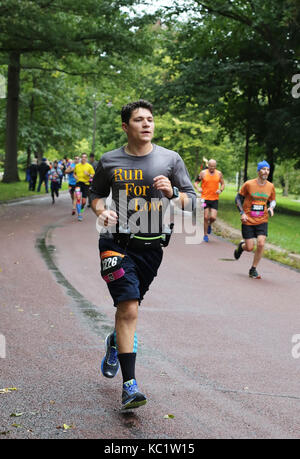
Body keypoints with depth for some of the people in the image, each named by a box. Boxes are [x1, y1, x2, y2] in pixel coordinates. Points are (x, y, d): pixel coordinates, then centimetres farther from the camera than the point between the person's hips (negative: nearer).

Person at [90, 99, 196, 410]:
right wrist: (101, 210, -6)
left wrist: (172, 192, -17)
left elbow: (191, 200, 4)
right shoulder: (109, 162, 1)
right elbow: (97, 193, 16)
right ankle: (129, 385, -11)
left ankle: (115, 342, 51)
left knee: (129, 306, 16)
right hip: (118, 242, -2)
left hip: (152, 245, 2)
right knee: (128, 308, -14)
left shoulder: (170, 160, 1)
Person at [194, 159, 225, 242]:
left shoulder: (219, 174, 3)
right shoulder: (203, 173, -2)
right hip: (205, 198, -1)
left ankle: (209, 225, 27)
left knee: (213, 217, -9)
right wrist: (198, 188, -18)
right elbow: (196, 182, 3)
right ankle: (205, 235, 16)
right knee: (206, 217, 0)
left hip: (215, 199, 1)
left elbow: (223, 184, 13)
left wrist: (220, 190, -7)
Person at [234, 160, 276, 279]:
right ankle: (241, 246, 36)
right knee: (250, 248, -3)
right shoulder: (248, 184, -8)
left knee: (261, 244, -13)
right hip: (248, 220, -2)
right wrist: (242, 213, -9)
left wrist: (271, 208, -6)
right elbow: (238, 198, 2)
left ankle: (253, 270, 4)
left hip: (262, 220, 2)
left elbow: (272, 200, 17)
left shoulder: (270, 186, 2)